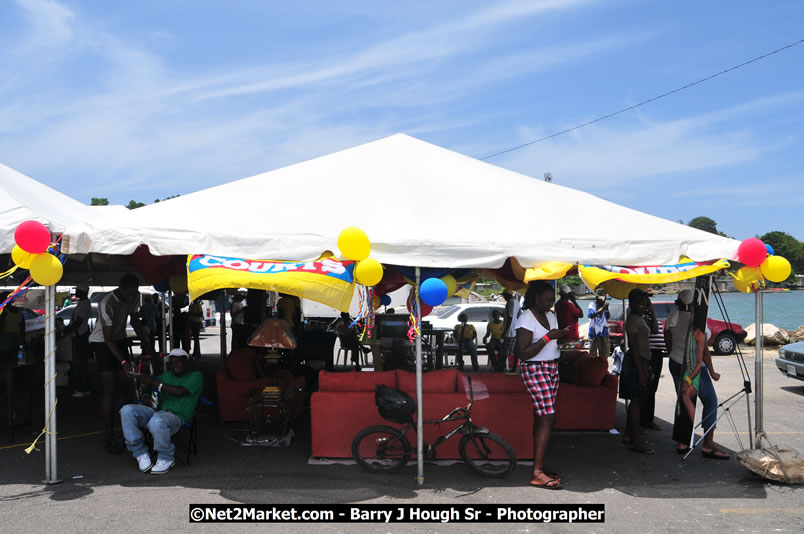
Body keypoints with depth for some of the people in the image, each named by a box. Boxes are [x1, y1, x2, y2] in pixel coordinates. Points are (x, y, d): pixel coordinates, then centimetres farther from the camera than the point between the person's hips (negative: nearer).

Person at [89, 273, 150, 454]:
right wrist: (123, 361, -36)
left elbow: (134, 320, 6)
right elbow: (108, 339, -29)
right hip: (102, 341, -6)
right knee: (109, 388, -12)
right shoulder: (107, 303, -31)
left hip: (120, 338, 6)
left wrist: (145, 344, 2)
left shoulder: (135, 297, -11)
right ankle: (109, 438, -10)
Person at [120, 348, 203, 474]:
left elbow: (180, 391, -8)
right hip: (157, 411, 7)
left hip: (176, 416, -7)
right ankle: (141, 454, -12)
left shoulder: (195, 376, 7)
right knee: (127, 410, -17)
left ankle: (166, 459, -15)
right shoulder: (168, 376, 29)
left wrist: (155, 383, -8)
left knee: (156, 421, -40)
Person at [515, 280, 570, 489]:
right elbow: (522, 353, -19)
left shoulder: (551, 316, 13)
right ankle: (537, 473, -12)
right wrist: (547, 338, -23)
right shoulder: (526, 318, -13)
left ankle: (543, 466, 13)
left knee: (542, 418, 8)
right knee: (546, 418, -13)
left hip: (552, 368, 8)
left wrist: (561, 335, 4)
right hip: (534, 370, -8)